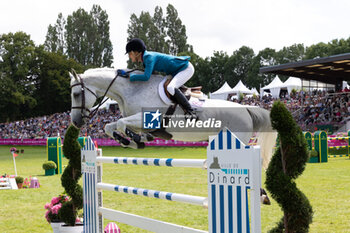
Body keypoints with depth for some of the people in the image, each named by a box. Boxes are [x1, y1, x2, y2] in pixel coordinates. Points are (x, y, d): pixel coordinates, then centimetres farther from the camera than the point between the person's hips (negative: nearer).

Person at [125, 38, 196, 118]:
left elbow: (146, 77, -28)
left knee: (170, 88, -30)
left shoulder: (149, 57, -21)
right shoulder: (146, 57, 8)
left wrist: (131, 76, -15)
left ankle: (191, 112, -25)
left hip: (186, 68, -10)